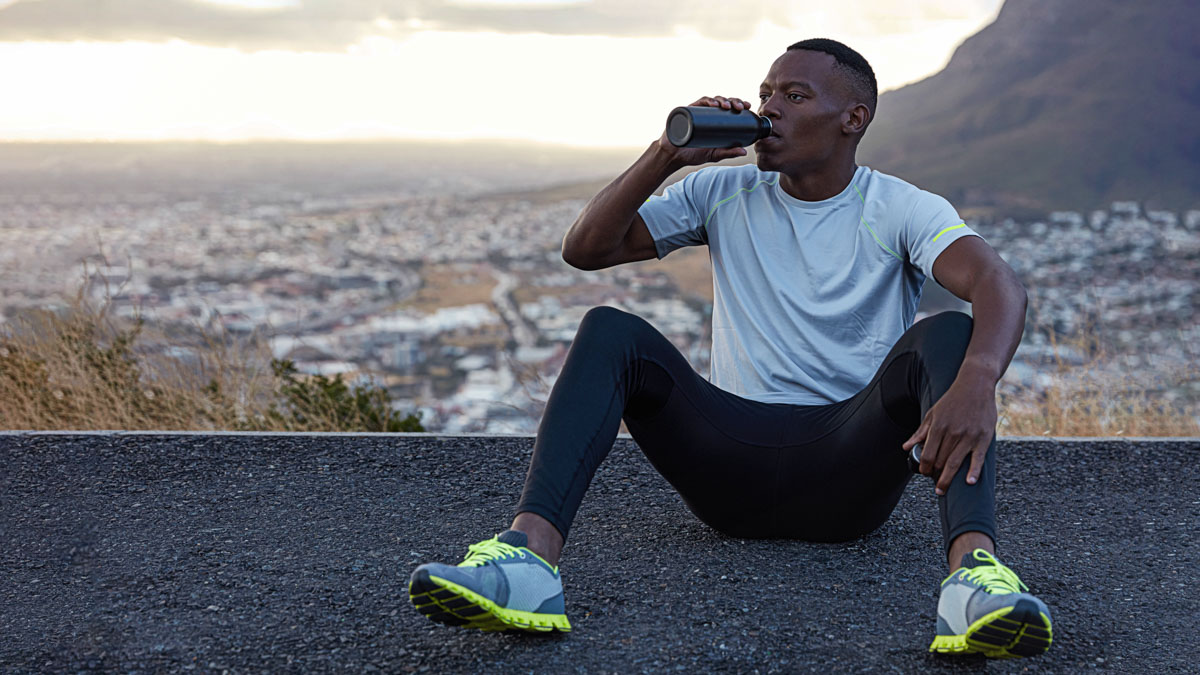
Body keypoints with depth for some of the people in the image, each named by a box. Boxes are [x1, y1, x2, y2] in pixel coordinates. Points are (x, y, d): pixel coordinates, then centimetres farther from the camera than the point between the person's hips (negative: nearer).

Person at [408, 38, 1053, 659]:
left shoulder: (900, 209, 2)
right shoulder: (723, 195, 13)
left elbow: (1000, 284, -18)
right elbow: (584, 249, 6)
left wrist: (977, 382, -40)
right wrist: (667, 155, -6)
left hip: (852, 472, -2)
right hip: (734, 461, 2)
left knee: (948, 334, -27)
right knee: (609, 330, -19)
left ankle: (974, 568, -51)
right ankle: (528, 553, -42)